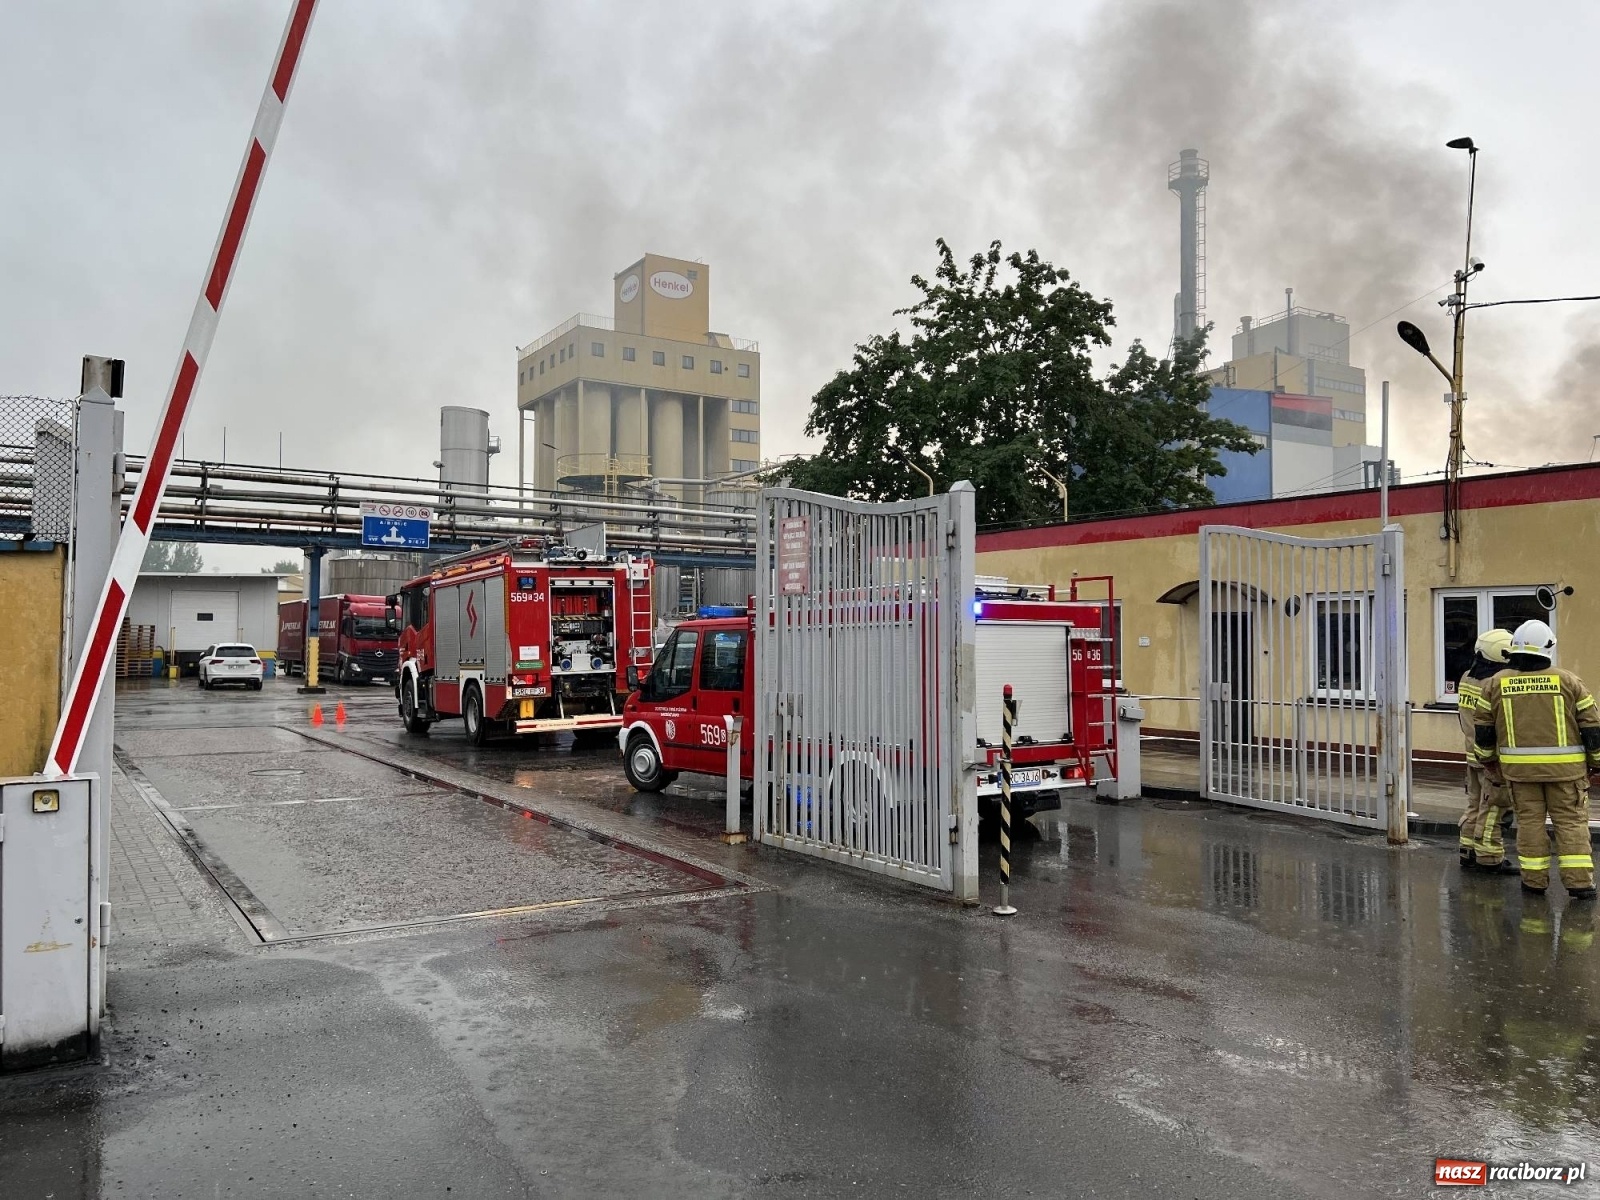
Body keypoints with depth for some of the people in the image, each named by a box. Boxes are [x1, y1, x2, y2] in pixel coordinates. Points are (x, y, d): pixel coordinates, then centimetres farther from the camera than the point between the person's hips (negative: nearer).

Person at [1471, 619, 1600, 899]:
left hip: (1519, 768, 1)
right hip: (1564, 767, -1)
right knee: (1571, 821, 6)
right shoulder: (1568, 681, -4)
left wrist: (1487, 760, 21)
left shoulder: (1496, 684, 1)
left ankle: (1534, 879, 12)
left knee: (1529, 820, 9)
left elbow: (1483, 727, 7)